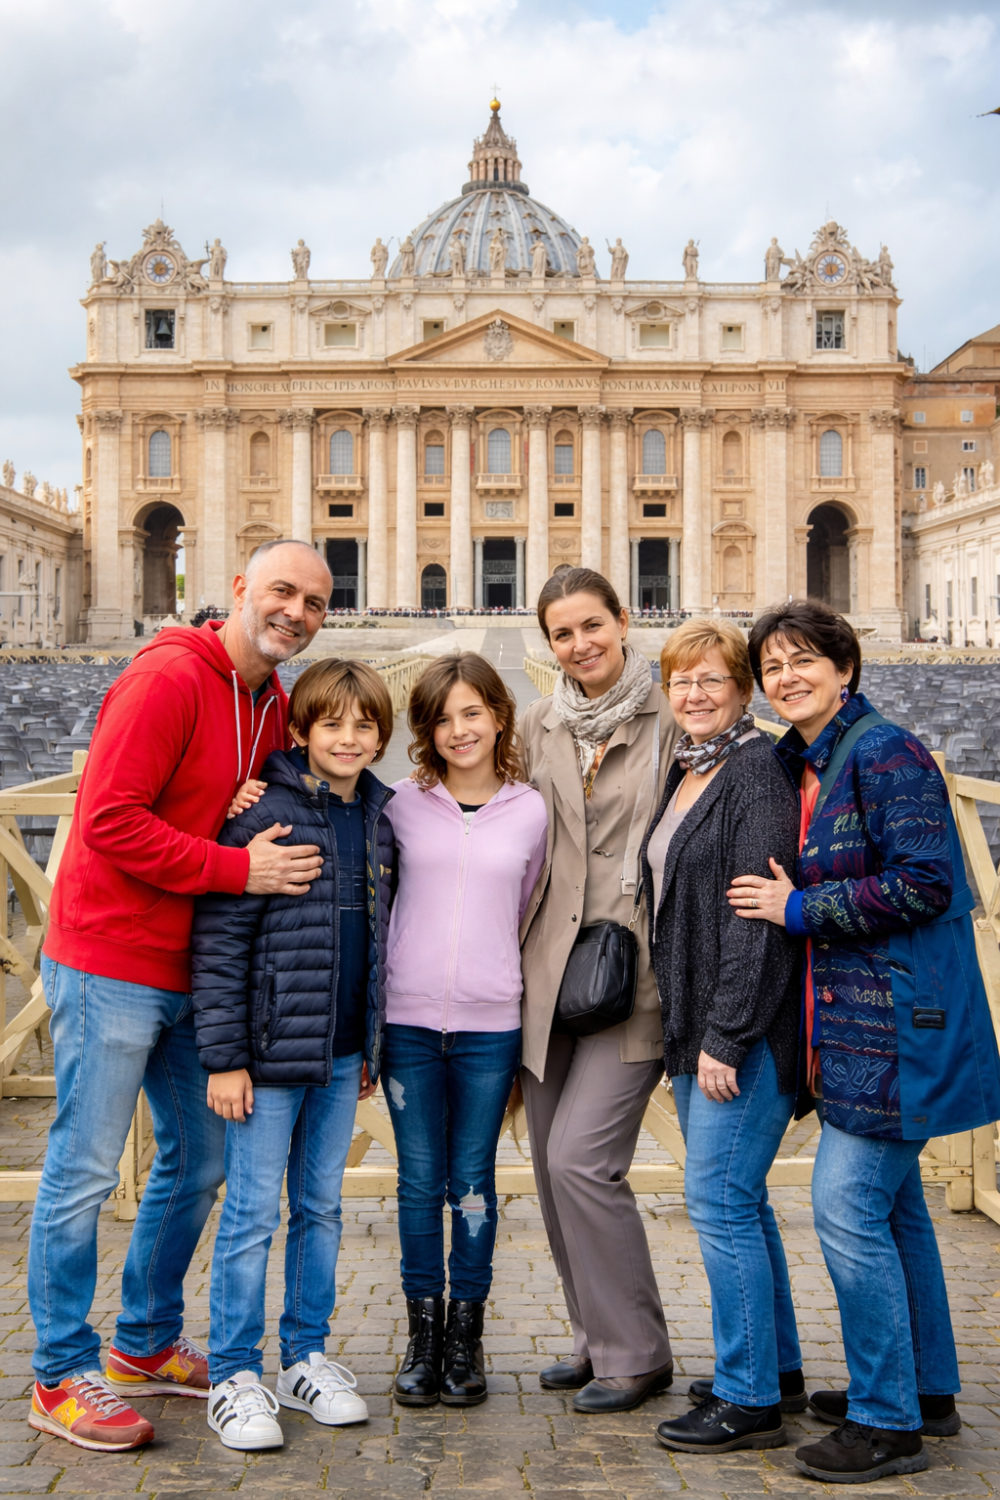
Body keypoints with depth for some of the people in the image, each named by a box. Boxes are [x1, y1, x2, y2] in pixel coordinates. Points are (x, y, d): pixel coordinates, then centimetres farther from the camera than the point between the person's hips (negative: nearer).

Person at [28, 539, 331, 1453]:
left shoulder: (274, 707, 11)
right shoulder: (168, 680, -16)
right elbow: (109, 822, -22)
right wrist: (240, 869, -21)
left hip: (190, 975, 9)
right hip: (110, 966, -9)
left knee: (198, 1161, 15)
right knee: (85, 1171, 0)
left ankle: (146, 1346, 32)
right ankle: (62, 1375, 13)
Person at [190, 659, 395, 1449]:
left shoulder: (377, 817, 8)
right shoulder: (265, 812, -11)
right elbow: (218, 940, -12)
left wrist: (372, 1046, 15)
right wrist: (224, 1056, -15)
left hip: (341, 1056, 6)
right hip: (272, 1051, -6)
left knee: (322, 1208, 14)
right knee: (253, 1212, 1)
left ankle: (306, 1359, 26)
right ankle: (234, 1376, 12)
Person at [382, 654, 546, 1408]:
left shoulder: (530, 811, 4)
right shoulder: (404, 805, 2)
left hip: (490, 1024, 0)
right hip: (408, 1019, 0)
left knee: (473, 1182, 7)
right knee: (420, 1181, 6)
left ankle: (466, 1336, 19)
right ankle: (423, 1333, 19)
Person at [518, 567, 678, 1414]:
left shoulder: (669, 718, -3)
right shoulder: (540, 727, 11)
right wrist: (513, 957, 15)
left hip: (635, 968, -5)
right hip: (551, 968, 6)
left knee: (581, 1158, -12)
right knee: (554, 1167, 9)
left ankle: (635, 1352, 5)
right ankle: (597, 1338, 26)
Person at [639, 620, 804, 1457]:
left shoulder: (758, 775, -13)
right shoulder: (683, 776, 15)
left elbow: (758, 916, -19)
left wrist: (726, 1035, -19)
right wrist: (686, 1030, 17)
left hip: (748, 1032, -9)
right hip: (695, 1027, 9)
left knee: (719, 1202, -6)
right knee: (740, 1200, 16)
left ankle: (749, 1400, 4)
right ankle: (779, 1372, 28)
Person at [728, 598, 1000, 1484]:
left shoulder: (885, 753, -14)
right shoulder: (808, 766, 15)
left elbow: (923, 882, -21)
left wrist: (799, 908, -15)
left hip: (897, 1024, -10)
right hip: (859, 1022, 10)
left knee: (848, 1208, -7)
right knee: (893, 1207, 17)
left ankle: (887, 1423, 4)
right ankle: (927, 1390, 30)